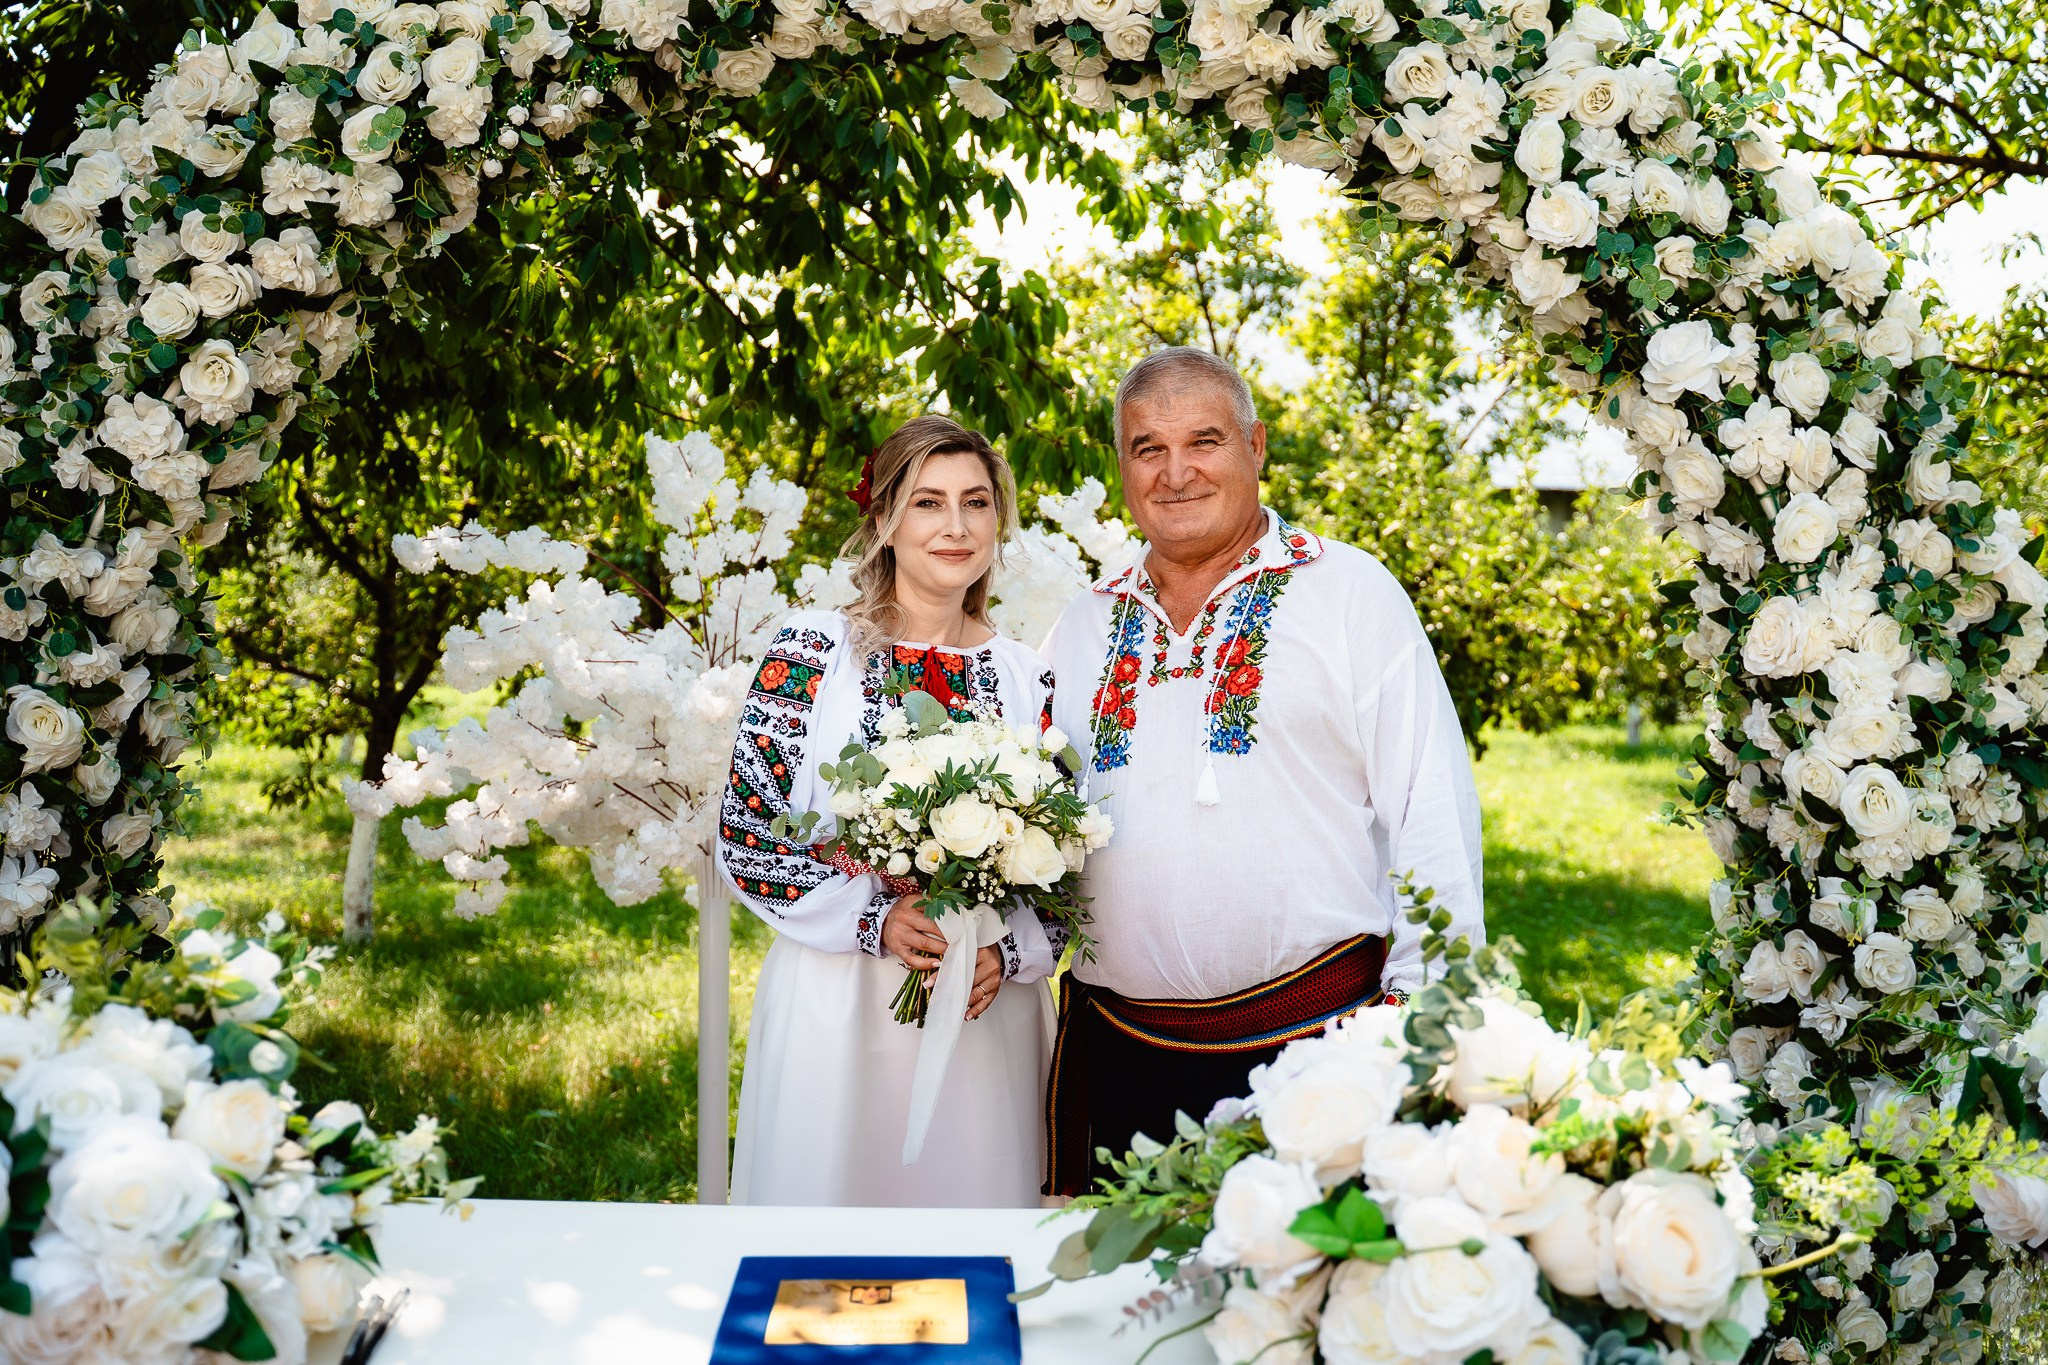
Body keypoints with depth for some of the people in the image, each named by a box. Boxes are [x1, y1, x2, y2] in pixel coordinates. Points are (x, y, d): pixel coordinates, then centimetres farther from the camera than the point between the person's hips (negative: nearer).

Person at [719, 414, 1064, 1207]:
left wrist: (1011, 954, -9)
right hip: (836, 1007, -2)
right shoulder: (812, 652, -3)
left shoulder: (1027, 679, 6)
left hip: (986, 1014, 3)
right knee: (827, 1200, 8)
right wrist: (870, 919, -15)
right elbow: (744, 837, -5)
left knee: (976, 1208, 11)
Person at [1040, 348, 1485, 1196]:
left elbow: (1433, 811, -4)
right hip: (1118, 1054, 4)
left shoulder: (1352, 593, 0)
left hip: (1315, 1038, -3)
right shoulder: (1082, 631, 12)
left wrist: (1424, 1017, -9)